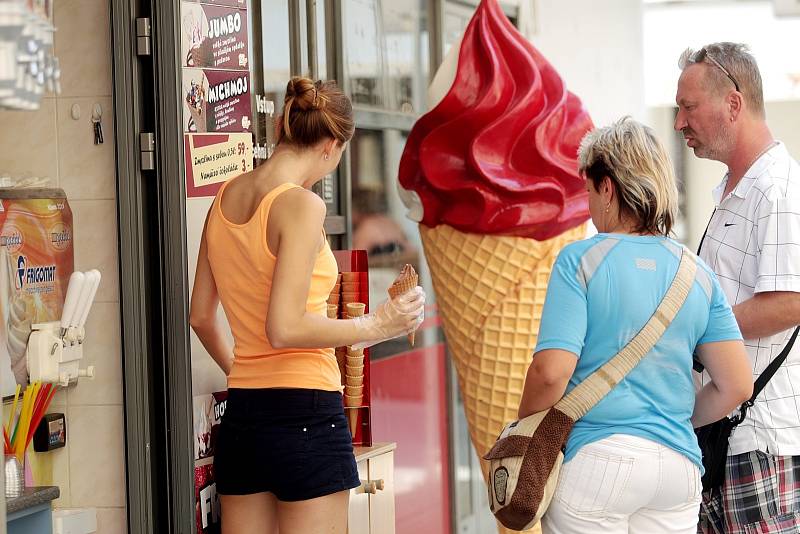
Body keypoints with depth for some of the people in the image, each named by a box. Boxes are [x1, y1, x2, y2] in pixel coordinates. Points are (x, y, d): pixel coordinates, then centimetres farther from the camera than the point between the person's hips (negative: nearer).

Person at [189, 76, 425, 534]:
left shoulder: (226, 198, 10)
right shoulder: (302, 205, -13)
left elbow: (201, 315, 17)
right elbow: (285, 328, -20)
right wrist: (373, 326, -9)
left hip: (241, 411, 8)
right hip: (304, 411, -8)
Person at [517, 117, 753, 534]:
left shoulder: (580, 260, -8)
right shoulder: (698, 274, 6)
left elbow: (552, 372, -16)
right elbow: (737, 385, 5)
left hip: (596, 458, -4)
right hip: (679, 466, 4)